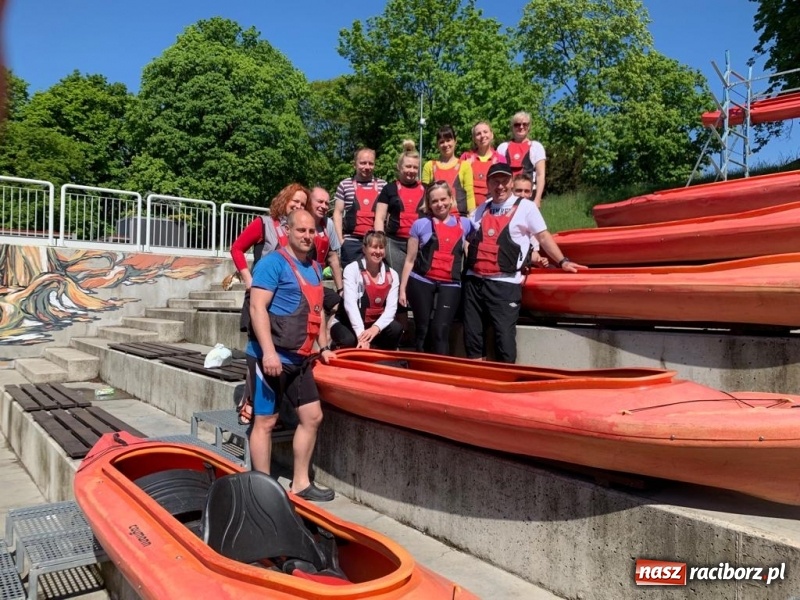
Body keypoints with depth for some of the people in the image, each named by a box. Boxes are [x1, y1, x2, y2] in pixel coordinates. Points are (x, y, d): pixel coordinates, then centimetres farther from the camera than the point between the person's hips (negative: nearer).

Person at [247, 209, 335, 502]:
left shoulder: (314, 268, 15)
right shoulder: (273, 262, -10)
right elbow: (257, 307, -18)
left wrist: (323, 347, 20)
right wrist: (269, 351, -25)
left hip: (299, 359, 9)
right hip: (271, 357, -9)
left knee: (312, 417, 11)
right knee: (266, 421, 1)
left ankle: (300, 483, 24)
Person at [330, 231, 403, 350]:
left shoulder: (392, 275, -1)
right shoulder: (352, 269, -12)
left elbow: (391, 308, -11)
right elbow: (350, 304, -24)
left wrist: (376, 328, -31)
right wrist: (361, 334, -35)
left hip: (375, 325, 4)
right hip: (348, 324, -3)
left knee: (396, 329, -25)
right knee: (349, 341, -35)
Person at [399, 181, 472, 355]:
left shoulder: (464, 224, 11)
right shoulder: (421, 224, 4)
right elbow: (410, 260, 5)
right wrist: (402, 289, 3)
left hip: (450, 285, 1)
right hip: (421, 283, -1)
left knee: (441, 331, -6)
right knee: (423, 330, 5)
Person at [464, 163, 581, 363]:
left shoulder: (525, 207, 2)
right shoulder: (481, 209, 15)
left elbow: (543, 236, 4)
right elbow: (466, 236, 27)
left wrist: (562, 261, -2)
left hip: (504, 284, -5)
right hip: (474, 281, 5)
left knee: (504, 338, -6)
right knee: (472, 336, 9)